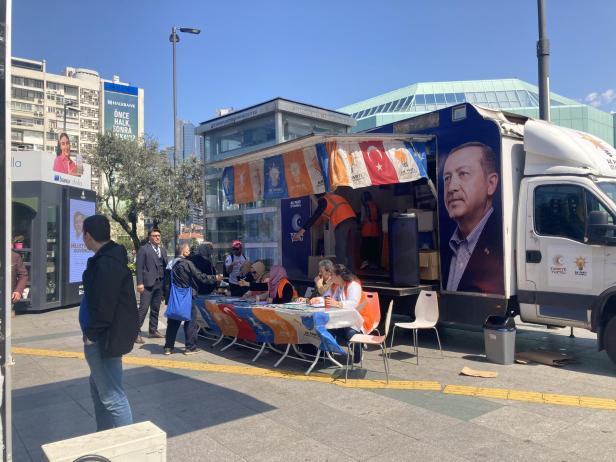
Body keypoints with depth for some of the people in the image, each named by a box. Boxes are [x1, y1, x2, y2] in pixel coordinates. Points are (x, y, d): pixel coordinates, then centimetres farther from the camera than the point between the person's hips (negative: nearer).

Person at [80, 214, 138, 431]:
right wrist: (92, 332, 16)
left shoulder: (106, 263, -22)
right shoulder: (111, 257, 11)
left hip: (104, 339, -11)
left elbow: (104, 305, -26)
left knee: (112, 396, -3)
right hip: (107, 335, 11)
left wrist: (92, 334, -14)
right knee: (99, 386, 24)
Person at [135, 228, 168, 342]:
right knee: (143, 308, -8)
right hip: (148, 283, -6)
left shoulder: (163, 251, 17)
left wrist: (166, 283, 7)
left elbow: (165, 266, 15)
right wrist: (140, 283, -15)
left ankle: (153, 330, 20)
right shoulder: (143, 249, -1)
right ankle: (137, 332, -3)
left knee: (155, 308, 12)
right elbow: (139, 267, -7)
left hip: (160, 283, 6)